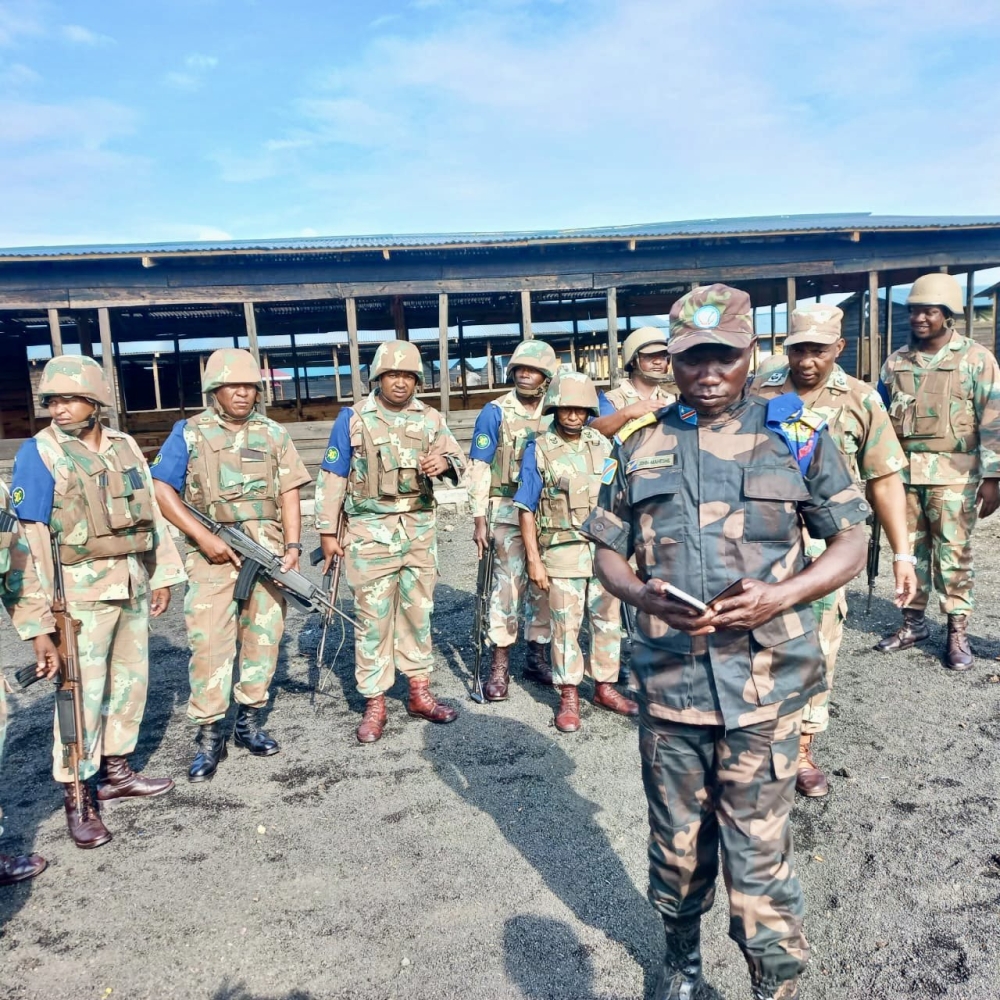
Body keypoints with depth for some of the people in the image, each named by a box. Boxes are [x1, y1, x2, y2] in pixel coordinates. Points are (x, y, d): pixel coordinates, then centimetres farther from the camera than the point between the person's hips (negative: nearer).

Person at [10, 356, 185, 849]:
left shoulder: (125, 446, 7)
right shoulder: (38, 453, -8)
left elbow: (151, 513, 11)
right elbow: (31, 534, -12)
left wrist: (163, 575, 10)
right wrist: (42, 607, -16)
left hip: (134, 582, 6)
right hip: (83, 587, -5)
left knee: (131, 678, 14)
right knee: (83, 690, -1)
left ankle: (116, 771, 31)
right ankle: (76, 797, 13)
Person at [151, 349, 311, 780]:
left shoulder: (274, 434, 9)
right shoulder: (189, 433, 2)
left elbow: (289, 493, 7)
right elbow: (162, 490, -3)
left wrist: (293, 545, -5)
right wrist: (205, 537, -11)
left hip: (268, 551, 3)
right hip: (213, 552, -3)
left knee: (263, 637, 8)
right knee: (209, 642, -5)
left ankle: (249, 722, 23)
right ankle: (209, 738, 6)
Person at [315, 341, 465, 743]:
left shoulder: (430, 418, 7)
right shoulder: (353, 419, -1)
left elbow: (459, 463, -1)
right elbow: (332, 477, -1)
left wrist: (445, 462, -25)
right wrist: (327, 532, -4)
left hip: (419, 528, 3)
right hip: (370, 530, -3)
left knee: (418, 612, 11)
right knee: (373, 617, 0)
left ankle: (420, 693, 24)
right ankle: (374, 705, 10)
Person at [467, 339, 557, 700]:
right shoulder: (495, 412, -2)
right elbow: (479, 467, -4)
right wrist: (480, 519, -10)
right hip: (507, 511, -4)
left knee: (543, 584, 10)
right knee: (507, 585, -4)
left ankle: (537, 657, 24)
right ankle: (500, 665, 6)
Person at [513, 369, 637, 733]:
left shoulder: (603, 446, 7)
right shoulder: (539, 450, -4)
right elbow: (527, 509, -4)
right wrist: (533, 560, -8)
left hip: (605, 549, 4)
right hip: (563, 552, -3)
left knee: (609, 621, 10)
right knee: (565, 625, 3)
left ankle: (605, 686, 26)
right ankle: (569, 696, 17)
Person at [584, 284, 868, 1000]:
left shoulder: (798, 435, 0)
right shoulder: (641, 446, 5)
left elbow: (851, 544, 3)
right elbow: (608, 550, 9)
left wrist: (782, 595, -15)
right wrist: (645, 597, -12)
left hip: (765, 683, -2)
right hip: (668, 680, 2)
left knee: (759, 851, 6)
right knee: (676, 843, 18)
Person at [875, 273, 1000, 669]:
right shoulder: (895, 362, 10)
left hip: (953, 473, -4)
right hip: (902, 471, 4)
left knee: (953, 553, 0)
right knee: (909, 549, 10)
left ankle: (957, 631, 10)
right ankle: (913, 622, 22)